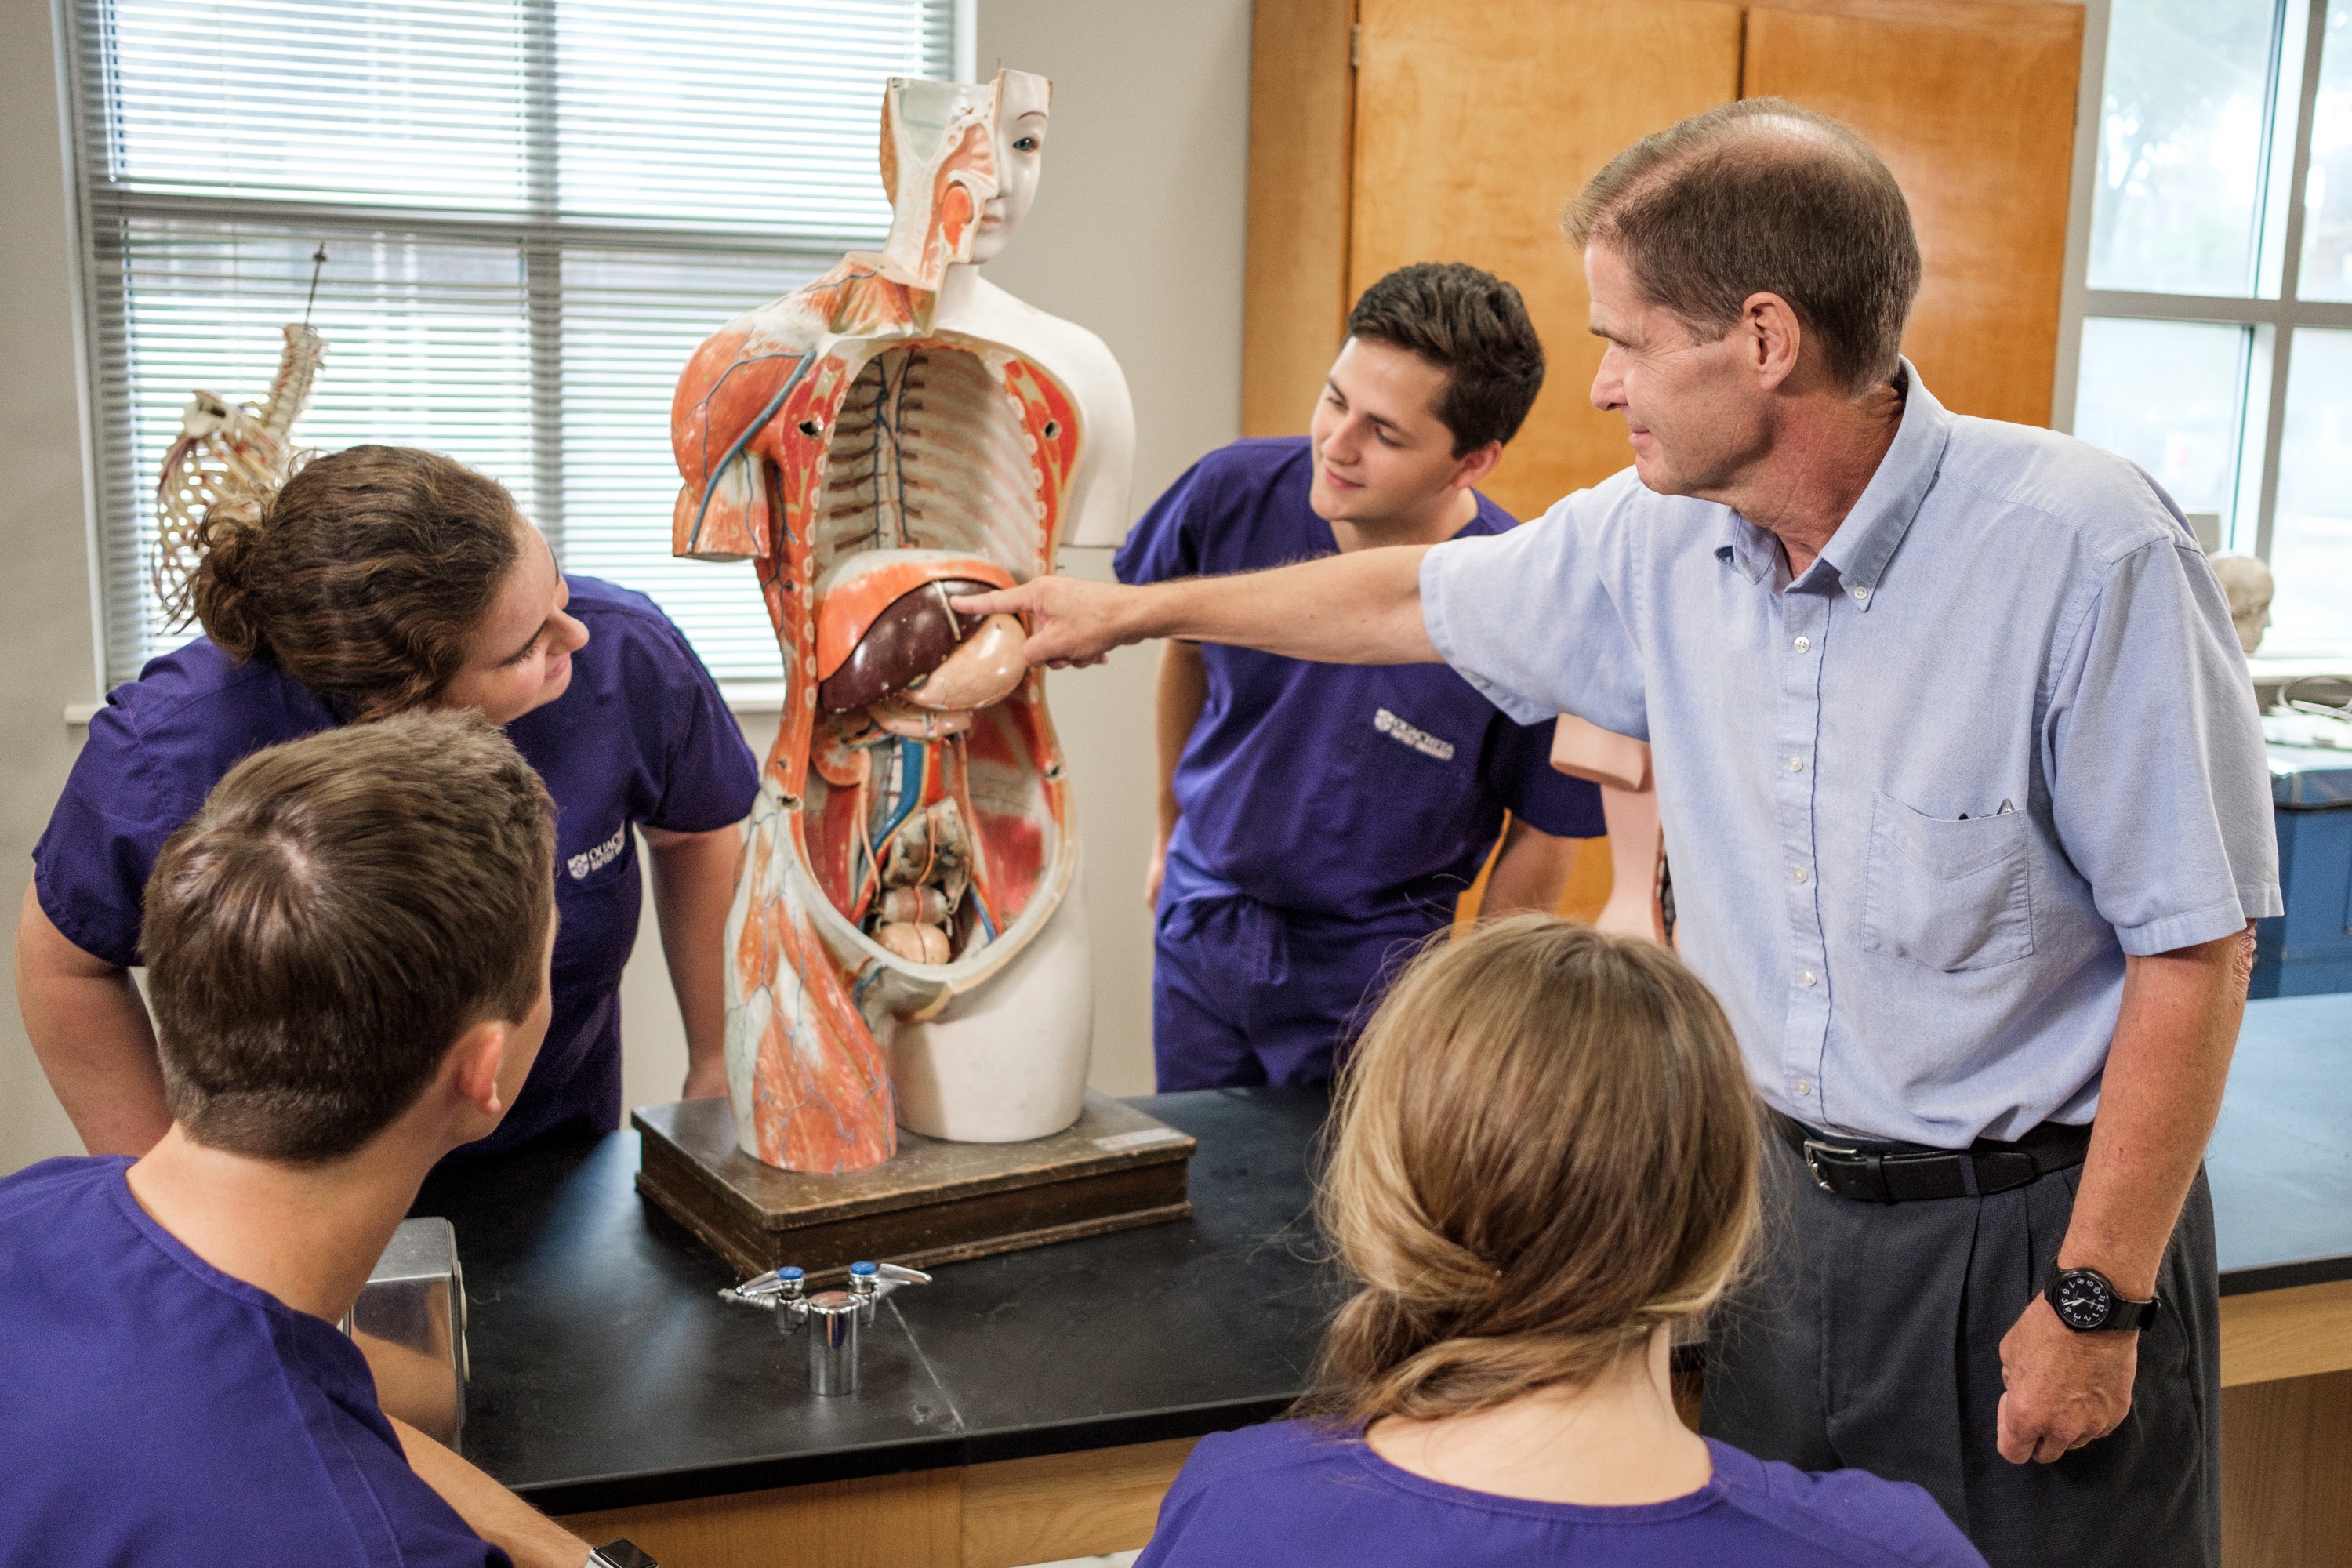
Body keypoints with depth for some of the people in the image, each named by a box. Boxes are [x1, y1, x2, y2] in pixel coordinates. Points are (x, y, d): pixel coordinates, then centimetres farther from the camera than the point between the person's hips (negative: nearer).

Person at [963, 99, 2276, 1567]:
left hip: (2036, 1217, -5)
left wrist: (2100, 1299, -16)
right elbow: (1424, 597, 14)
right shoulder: (1657, 540, -3)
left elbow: (2196, 945, -18)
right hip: (1793, 1202, 5)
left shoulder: (2087, 551, -21)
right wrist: (1140, 608, 23)